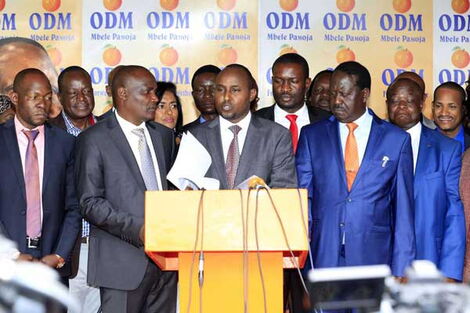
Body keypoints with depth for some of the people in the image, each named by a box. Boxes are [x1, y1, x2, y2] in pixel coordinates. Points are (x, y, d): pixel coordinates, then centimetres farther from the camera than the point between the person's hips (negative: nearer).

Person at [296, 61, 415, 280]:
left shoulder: (396, 139, 6)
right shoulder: (311, 135, 10)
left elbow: (403, 210, 5)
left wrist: (401, 269, 1)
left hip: (374, 257, -1)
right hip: (323, 257, 1)